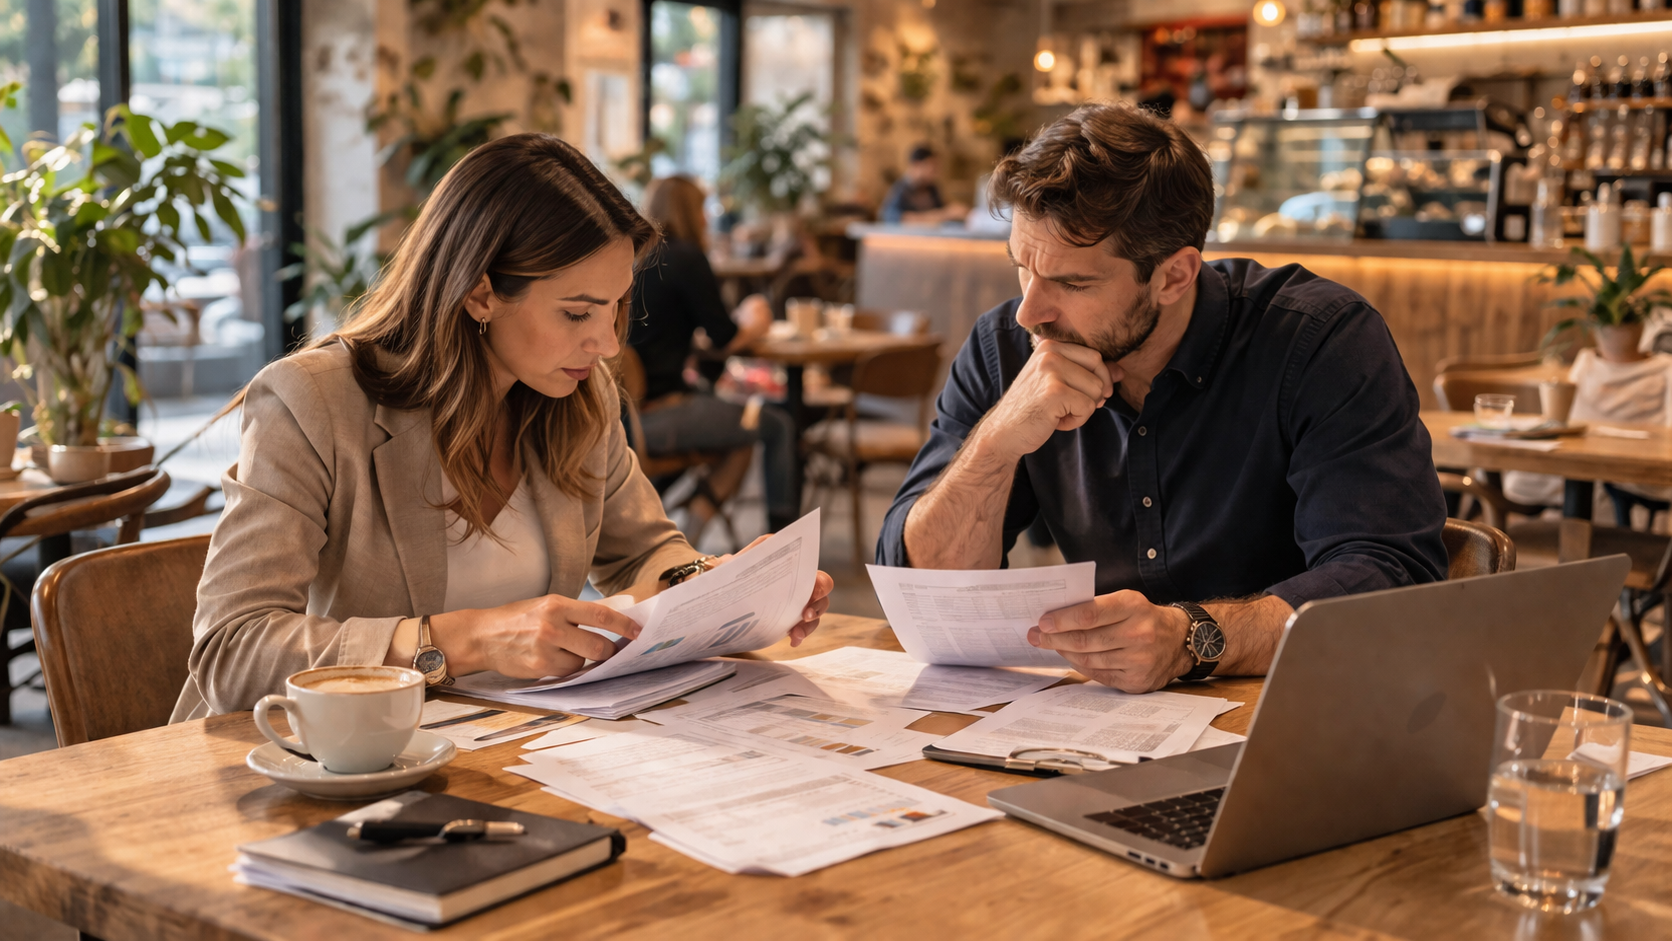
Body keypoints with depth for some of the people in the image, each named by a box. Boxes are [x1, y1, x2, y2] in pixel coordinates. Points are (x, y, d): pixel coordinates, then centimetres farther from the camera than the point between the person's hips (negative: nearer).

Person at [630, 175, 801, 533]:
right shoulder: (686, 257, -9)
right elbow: (725, 339, -3)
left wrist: (739, 319, 24)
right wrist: (753, 326, 19)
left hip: (621, 409, 8)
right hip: (657, 419, -8)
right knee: (779, 424, 8)